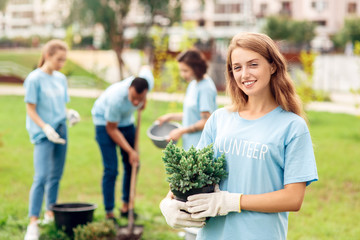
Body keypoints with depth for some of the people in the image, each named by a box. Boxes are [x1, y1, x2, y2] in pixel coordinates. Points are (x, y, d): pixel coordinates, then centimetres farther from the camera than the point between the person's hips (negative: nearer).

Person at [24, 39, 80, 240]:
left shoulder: (61, 79, 11)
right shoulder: (35, 79, -8)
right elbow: (31, 111, -9)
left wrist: (70, 113, -3)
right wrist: (46, 128, -21)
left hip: (61, 131, 6)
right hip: (43, 134, -6)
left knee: (56, 175, 11)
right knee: (42, 176, -14)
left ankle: (51, 214, 25)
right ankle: (33, 223, -12)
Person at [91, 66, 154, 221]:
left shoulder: (148, 82, -27)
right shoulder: (116, 99, -40)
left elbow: (145, 67, 1)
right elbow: (111, 129, -24)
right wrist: (130, 151, -23)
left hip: (126, 120, 6)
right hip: (105, 122, -6)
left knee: (132, 165, 7)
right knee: (111, 170, -11)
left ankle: (126, 205, 22)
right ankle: (109, 213, -2)